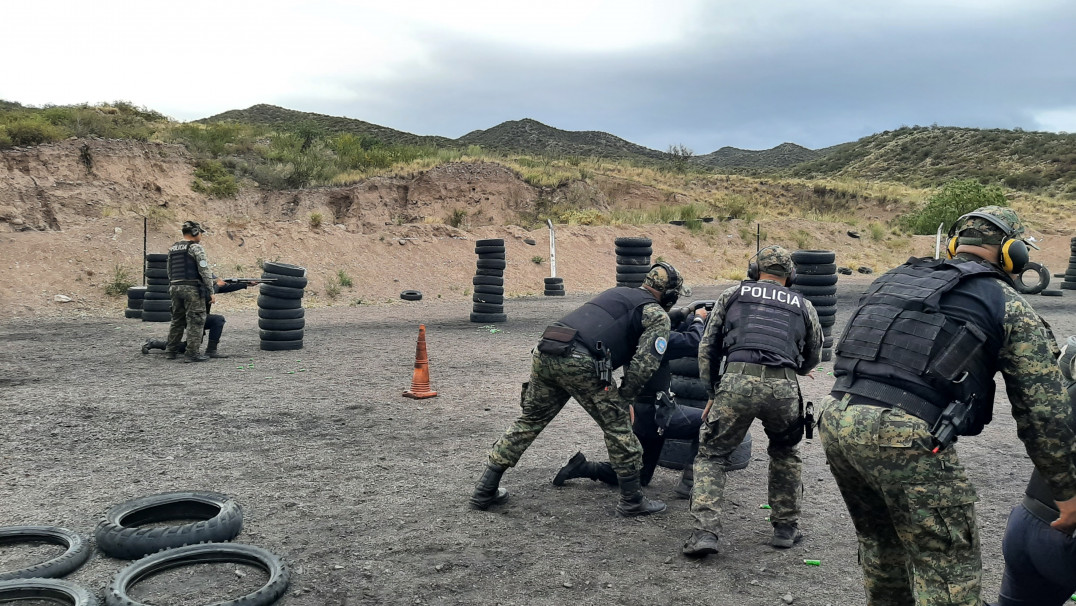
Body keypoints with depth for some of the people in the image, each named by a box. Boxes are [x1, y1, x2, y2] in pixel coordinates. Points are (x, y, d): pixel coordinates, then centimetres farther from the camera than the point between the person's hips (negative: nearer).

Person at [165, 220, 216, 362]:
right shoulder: (196, 247, -9)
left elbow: (169, 272, 18)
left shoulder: (172, 249, 15)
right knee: (195, 321, -3)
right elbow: (205, 271, -13)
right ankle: (193, 353, -4)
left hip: (175, 287, 8)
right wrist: (211, 292, -10)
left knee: (177, 320, 16)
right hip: (192, 288, -8)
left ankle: (170, 351, 19)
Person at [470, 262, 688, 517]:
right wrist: (622, 399, 9)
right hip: (579, 363, -7)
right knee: (617, 426, 10)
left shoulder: (617, 292, 32)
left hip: (544, 353, 7)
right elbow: (644, 364, -2)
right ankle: (632, 500, 18)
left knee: (530, 420, 19)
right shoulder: (658, 315, 10)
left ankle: (485, 490, 24)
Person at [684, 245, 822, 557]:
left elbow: (707, 348, 17)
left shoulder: (732, 294, 21)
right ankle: (786, 527, 31)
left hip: (737, 382, -1)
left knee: (711, 456, 12)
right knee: (785, 454, 28)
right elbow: (812, 359, 32)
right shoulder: (803, 305, 23)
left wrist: (712, 394, 21)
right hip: (783, 388, 2)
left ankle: (705, 532, -2)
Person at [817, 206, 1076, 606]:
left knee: (881, 544, 26)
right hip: (905, 435, -6)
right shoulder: (1010, 307, 9)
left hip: (835, 418, 6)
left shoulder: (894, 278, 24)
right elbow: (1043, 411, 9)